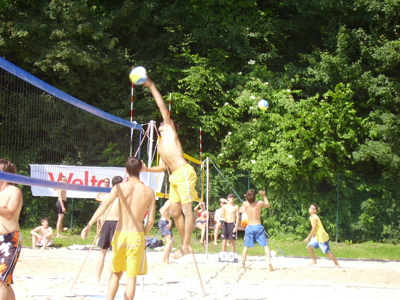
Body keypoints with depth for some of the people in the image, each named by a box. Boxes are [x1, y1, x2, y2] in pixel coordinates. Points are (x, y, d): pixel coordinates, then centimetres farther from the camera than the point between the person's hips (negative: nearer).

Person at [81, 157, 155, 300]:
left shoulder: (120, 187, -2)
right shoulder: (149, 192, 1)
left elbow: (104, 205, -15)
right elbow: (151, 220, -1)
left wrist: (89, 225, -19)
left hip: (120, 234, 1)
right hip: (136, 235, -1)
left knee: (116, 273, 18)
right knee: (131, 276, 4)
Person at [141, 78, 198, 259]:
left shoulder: (170, 131, 6)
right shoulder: (161, 144, 26)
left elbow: (163, 107, 1)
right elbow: (162, 166, 27)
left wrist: (151, 86, 4)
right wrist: (146, 169, 15)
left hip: (184, 173, -9)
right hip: (174, 177, 9)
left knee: (186, 209, -10)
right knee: (175, 211, 9)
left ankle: (186, 247, -12)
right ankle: (184, 245, 16)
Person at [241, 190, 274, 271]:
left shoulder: (245, 204, -4)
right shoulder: (259, 203, -8)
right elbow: (267, 205, 14)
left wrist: (247, 198, 9)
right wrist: (264, 196, 21)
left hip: (249, 227, 2)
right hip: (258, 227, -2)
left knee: (246, 246, 15)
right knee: (265, 245, -2)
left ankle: (243, 264, 19)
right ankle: (269, 263, -17)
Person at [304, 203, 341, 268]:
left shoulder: (314, 218, -18)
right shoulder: (312, 217, 11)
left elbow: (314, 229, -21)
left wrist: (308, 238, -17)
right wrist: (312, 236, 20)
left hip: (322, 238, -10)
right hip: (317, 237, 10)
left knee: (327, 252, -5)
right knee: (309, 247, 11)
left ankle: (337, 264, 4)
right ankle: (314, 261, 19)